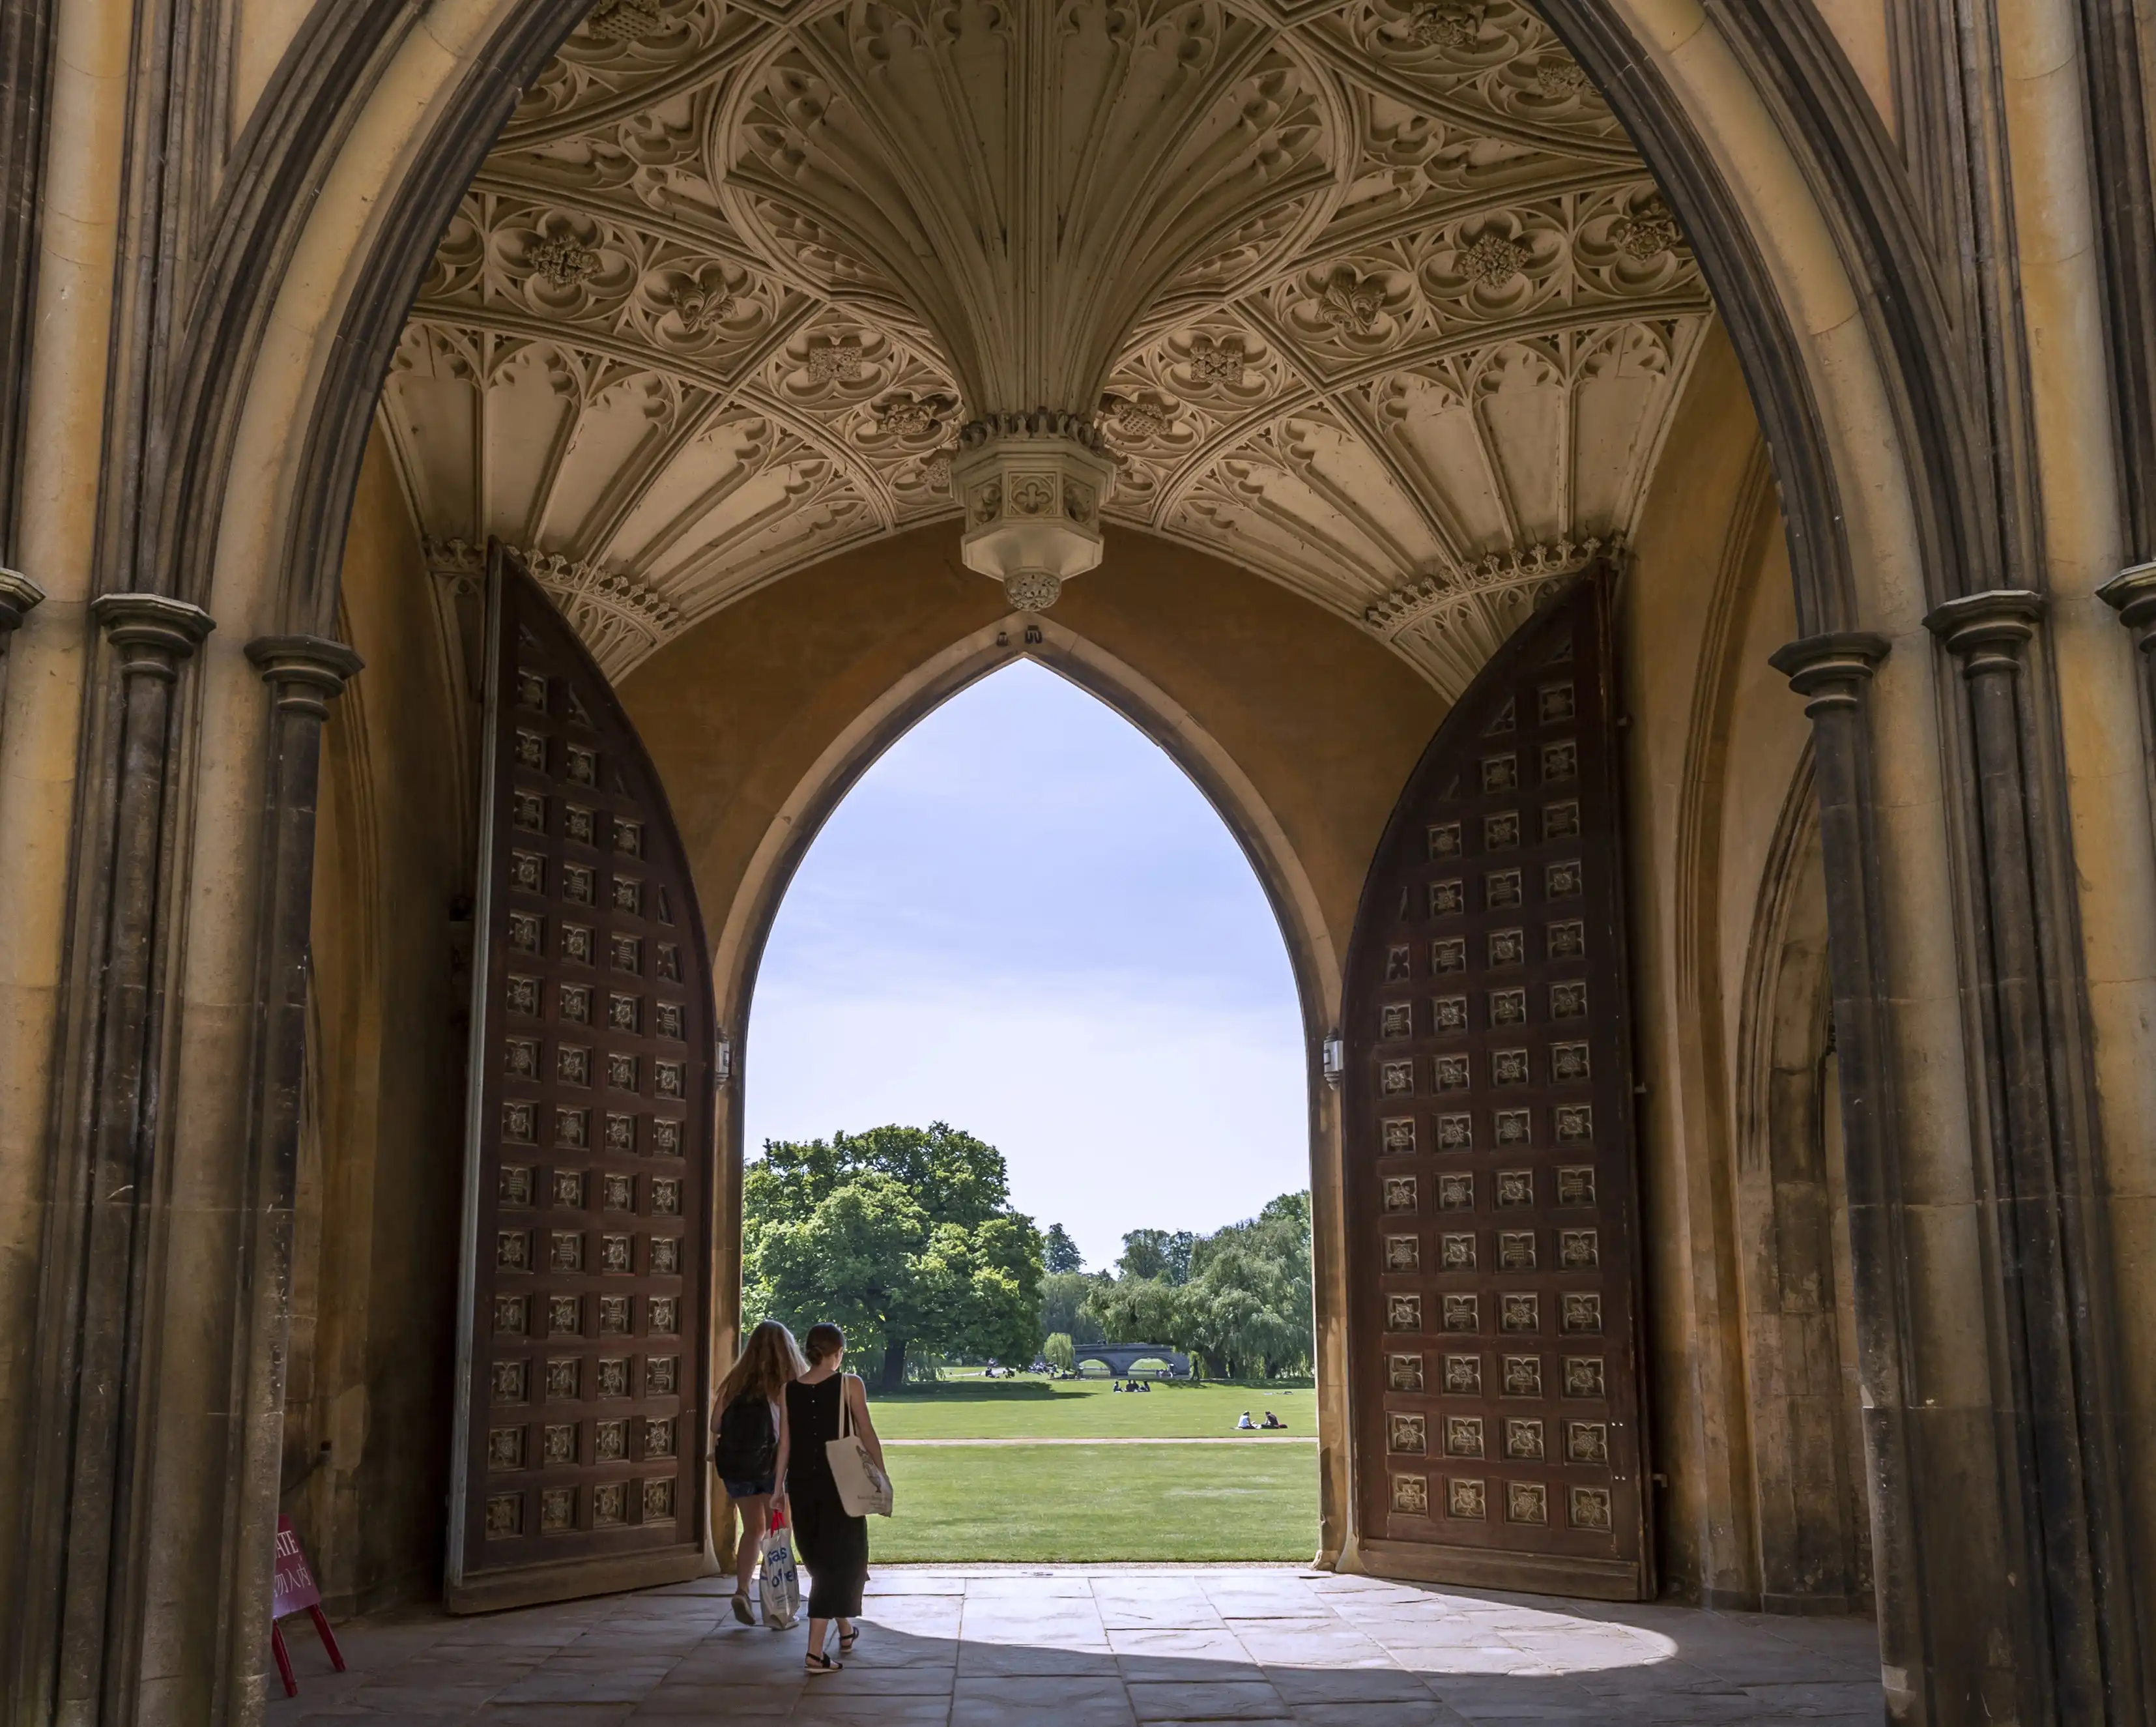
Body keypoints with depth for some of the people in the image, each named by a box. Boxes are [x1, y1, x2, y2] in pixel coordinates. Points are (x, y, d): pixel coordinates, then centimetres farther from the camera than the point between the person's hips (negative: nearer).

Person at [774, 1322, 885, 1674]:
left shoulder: (789, 1391, 1)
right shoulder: (850, 1385, -8)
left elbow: (784, 1444, 3)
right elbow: (868, 1435, -6)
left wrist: (779, 1488, 11)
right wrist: (881, 1475, 6)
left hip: (801, 1485, 4)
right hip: (839, 1484, -4)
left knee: (819, 1560, 21)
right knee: (839, 1560, 1)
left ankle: (845, 1628, 38)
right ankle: (815, 1651, -8)